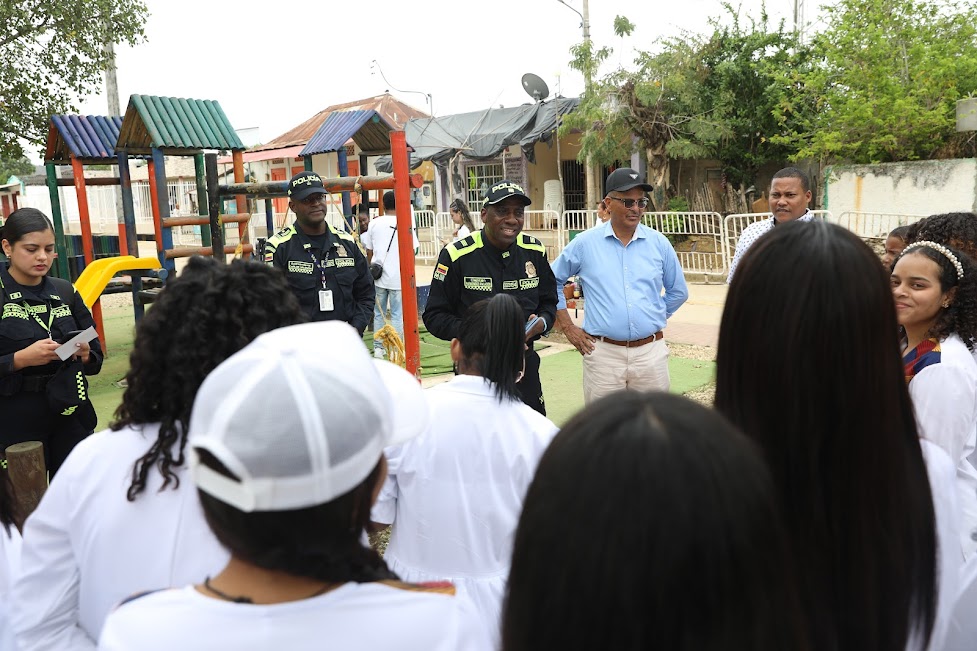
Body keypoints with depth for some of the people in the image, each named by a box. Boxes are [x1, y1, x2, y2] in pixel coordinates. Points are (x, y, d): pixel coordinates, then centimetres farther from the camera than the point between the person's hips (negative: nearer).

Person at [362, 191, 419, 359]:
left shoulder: (374, 224, 3)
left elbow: (369, 251, 7)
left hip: (378, 277, 3)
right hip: (398, 277, -2)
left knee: (378, 313, 13)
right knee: (397, 315, 3)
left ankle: (378, 348, 15)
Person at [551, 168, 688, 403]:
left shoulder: (659, 243, 5)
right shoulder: (585, 243, 0)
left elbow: (678, 291, 18)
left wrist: (655, 317, 10)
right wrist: (567, 327, 6)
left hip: (651, 351, 2)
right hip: (603, 353, -1)